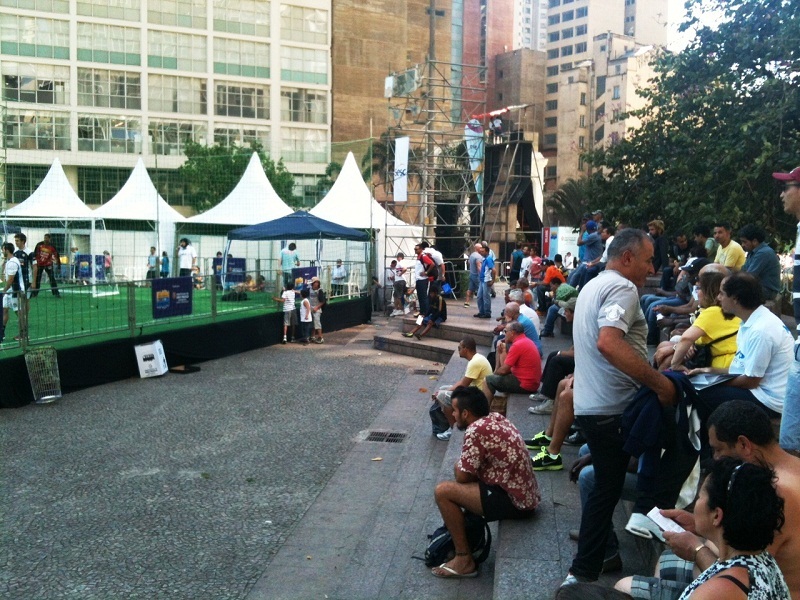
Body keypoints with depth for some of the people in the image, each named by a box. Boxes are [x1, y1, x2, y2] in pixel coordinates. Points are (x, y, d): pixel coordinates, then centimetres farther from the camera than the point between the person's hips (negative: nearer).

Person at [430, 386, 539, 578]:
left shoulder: (476, 431, -18)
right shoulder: (497, 418, 9)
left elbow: (462, 478, -11)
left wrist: (459, 467, 7)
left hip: (514, 502, -10)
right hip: (527, 495, 10)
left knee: (443, 492, -12)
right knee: (461, 468, 19)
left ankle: (464, 560, -4)